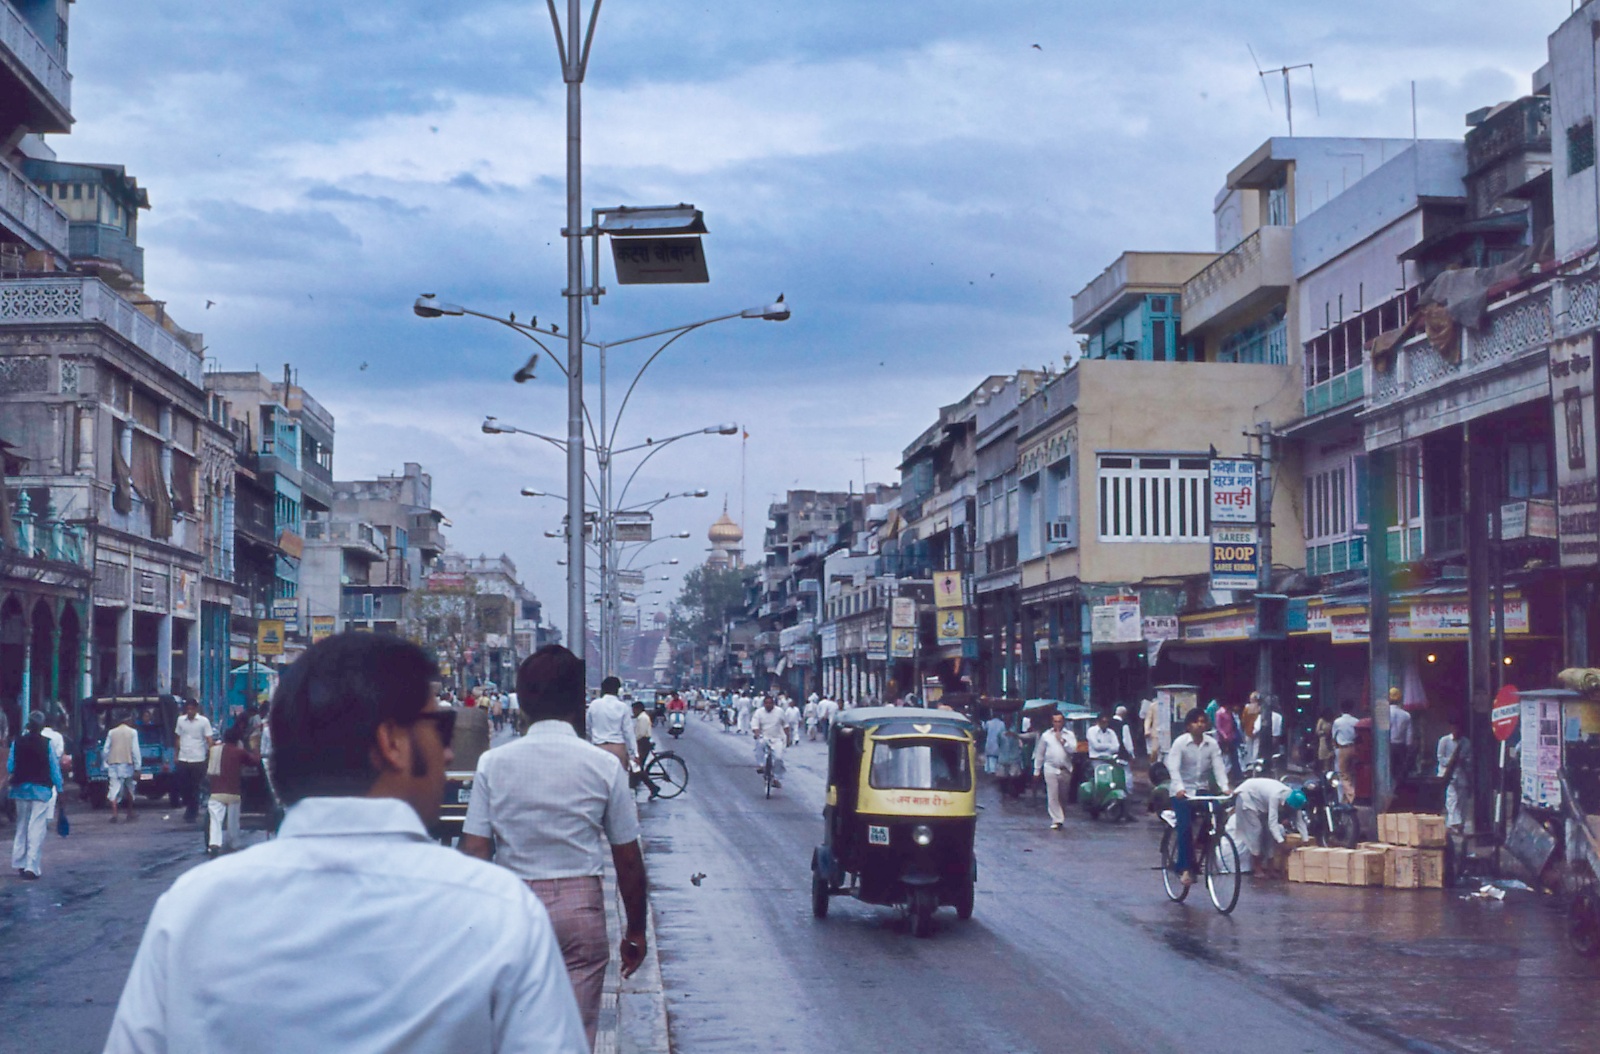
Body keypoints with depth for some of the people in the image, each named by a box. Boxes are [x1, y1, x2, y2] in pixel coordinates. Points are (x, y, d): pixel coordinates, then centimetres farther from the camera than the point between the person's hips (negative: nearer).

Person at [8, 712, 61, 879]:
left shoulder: (17, 742, -1)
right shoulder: (47, 744, -9)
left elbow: (9, 767, 5)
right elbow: (54, 768, -5)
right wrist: (59, 788, 4)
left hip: (20, 789, 3)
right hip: (41, 790, -3)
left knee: (21, 827, 18)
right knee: (37, 828, -3)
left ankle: (19, 864, 21)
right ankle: (32, 867, -10)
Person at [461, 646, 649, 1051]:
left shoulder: (493, 763, -3)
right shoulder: (603, 766, -4)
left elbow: (474, 854, -7)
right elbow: (629, 861, 1)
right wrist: (636, 930, 13)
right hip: (581, 906, -1)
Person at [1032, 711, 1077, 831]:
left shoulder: (1069, 735, 7)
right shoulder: (1046, 735, 7)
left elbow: (1073, 749, -6)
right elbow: (1039, 754, 10)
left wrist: (1062, 741, -12)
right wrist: (1037, 771, 10)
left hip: (1065, 770, 1)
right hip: (1051, 768, -1)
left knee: (1063, 796, 9)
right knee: (1052, 796, -10)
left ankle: (1058, 818, 24)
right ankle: (1056, 820, -9)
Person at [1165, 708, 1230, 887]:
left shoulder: (1212, 744, -3)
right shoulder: (1181, 743, -12)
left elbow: (1218, 767, -9)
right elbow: (1173, 767, -21)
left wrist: (1225, 788, -25)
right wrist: (1179, 788, -36)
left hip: (1201, 789, 3)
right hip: (1182, 791, -3)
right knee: (1185, 827, -15)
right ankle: (1184, 868, -7)